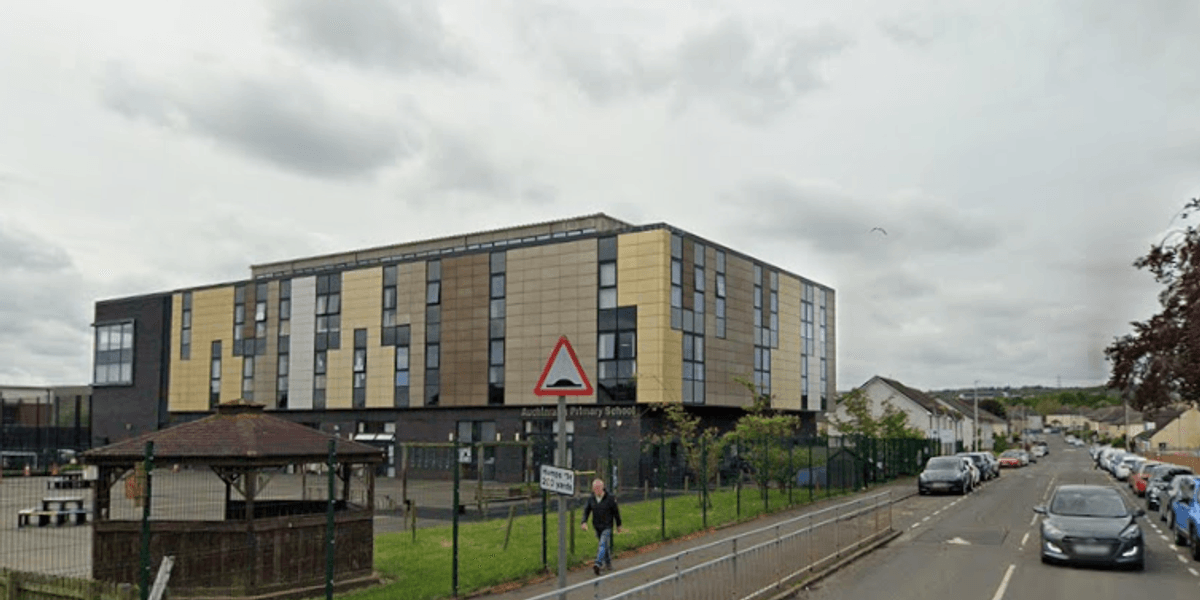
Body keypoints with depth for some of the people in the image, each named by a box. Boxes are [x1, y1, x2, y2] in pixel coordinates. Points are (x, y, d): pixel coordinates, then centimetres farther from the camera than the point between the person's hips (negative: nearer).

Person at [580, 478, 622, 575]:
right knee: (605, 546, 16)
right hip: (597, 527, 5)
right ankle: (608, 564, 30)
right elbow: (586, 511, -1)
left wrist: (619, 525, 4)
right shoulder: (591, 499, -2)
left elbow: (616, 512, -4)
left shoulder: (610, 498, -13)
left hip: (607, 527, -4)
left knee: (603, 545, -17)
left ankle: (598, 564, -28)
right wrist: (584, 522, -19)